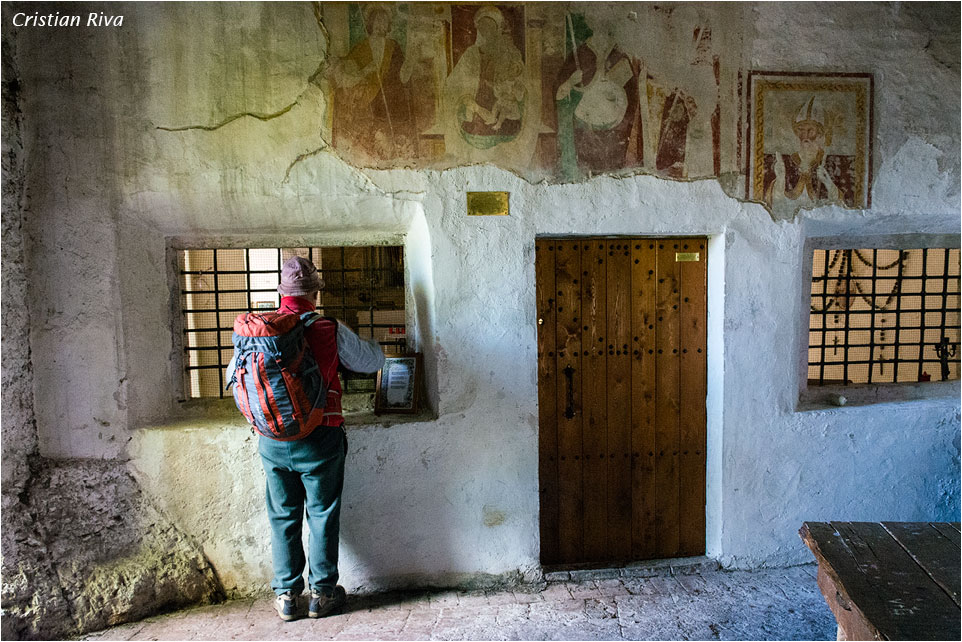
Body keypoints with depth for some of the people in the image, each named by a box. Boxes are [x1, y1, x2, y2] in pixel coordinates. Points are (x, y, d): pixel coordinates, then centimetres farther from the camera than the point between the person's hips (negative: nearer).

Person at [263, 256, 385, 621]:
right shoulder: (330, 331, -12)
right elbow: (370, 362, 1)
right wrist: (375, 346, 24)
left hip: (272, 441, 3)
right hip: (319, 440, -3)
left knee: (282, 517, 15)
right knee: (322, 515, 11)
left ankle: (286, 595, 24)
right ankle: (323, 594, 21)